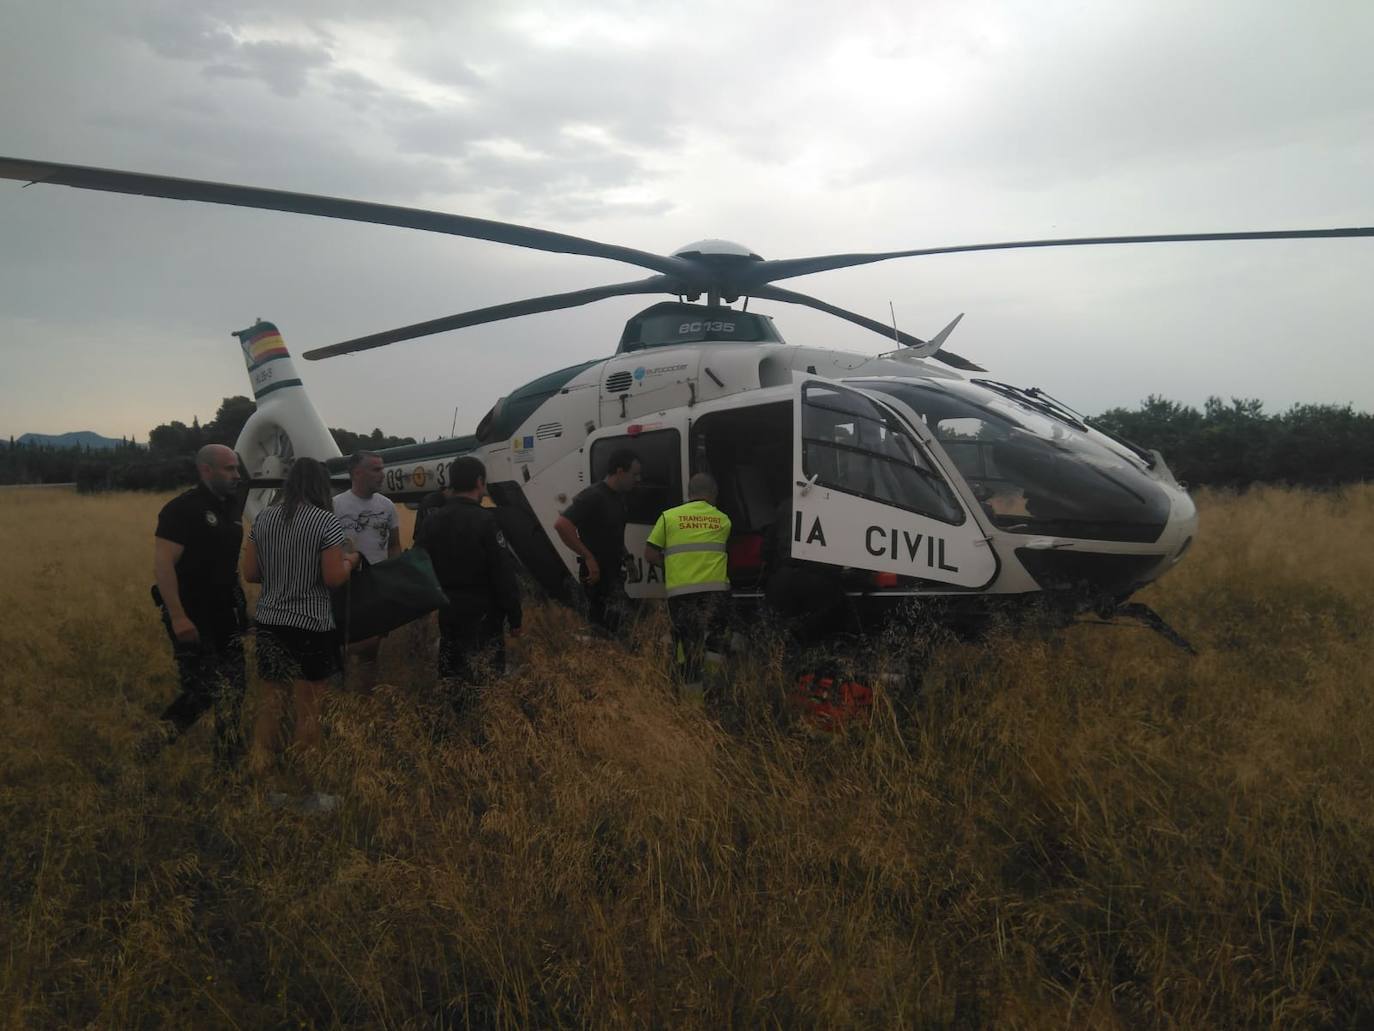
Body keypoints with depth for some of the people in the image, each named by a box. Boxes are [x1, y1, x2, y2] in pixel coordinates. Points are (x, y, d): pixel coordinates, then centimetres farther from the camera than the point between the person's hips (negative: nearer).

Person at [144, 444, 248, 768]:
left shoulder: (231, 508, 9)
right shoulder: (182, 509, -15)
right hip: (191, 618, -8)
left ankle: (230, 763, 22)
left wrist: (241, 605, 15)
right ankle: (154, 745, 16)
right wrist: (177, 617, -26)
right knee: (201, 689, -5)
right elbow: (162, 565, -21)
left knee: (232, 686, 11)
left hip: (225, 614, 8)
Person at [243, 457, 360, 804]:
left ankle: (260, 776, 25)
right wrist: (349, 561, 5)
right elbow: (333, 578, -14)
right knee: (308, 709, 5)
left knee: (271, 702, 16)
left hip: (270, 623, 5)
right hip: (311, 626, -5)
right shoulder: (327, 521, -12)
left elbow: (250, 573, 7)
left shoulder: (263, 518, 5)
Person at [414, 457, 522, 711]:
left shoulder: (432, 521, 3)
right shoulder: (485, 521, -16)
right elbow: (504, 576, -17)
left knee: (452, 678, 16)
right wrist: (514, 617, -9)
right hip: (482, 615, -6)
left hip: (448, 613, 6)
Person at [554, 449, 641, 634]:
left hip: (614, 572, 9)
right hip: (596, 573, -9)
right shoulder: (593, 497, -18)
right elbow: (561, 525, -28)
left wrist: (626, 559, 14)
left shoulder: (619, 497, 10)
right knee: (600, 627, -5)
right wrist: (588, 557, -24)